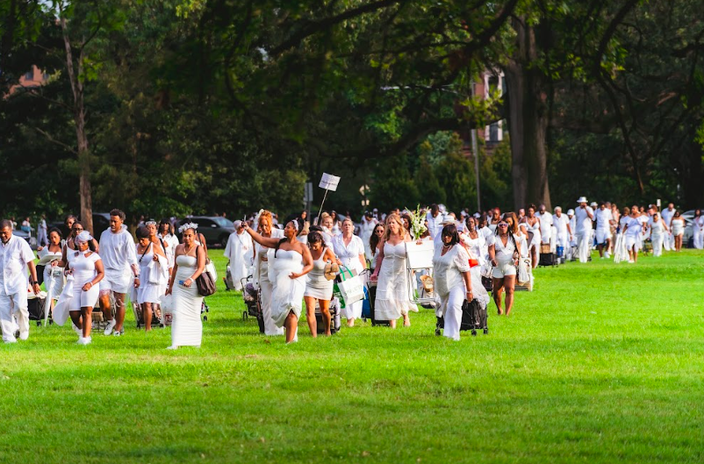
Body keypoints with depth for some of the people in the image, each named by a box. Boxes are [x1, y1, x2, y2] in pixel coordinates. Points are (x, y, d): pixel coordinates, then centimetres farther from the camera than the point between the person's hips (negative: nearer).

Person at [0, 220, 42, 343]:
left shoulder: (20, 243, -3)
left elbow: (30, 262, -2)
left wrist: (35, 282, -5)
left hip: (18, 282, -4)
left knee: (20, 307, -16)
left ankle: (24, 329, 9)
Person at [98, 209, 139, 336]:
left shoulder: (126, 236, -4)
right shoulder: (104, 235, 10)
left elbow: (132, 258, -6)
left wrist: (136, 275, -12)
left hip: (121, 273, -3)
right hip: (106, 272, 3)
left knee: (119, 302, 1)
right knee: (103, 298, -13)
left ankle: (118, 328, 12)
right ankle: (110, 320, 10)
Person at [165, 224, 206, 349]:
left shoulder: (199, 249, -5)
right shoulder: (179, 248, 11)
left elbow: (201, 267, -16)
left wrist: (191, 279, -32)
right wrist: (171, 285, 20)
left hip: (193, 286, -4)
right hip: (179, 286, 4)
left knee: (194, 314, 2)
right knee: (178, 313, -7)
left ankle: (196, 342, 15)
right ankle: (176, 343, -12)